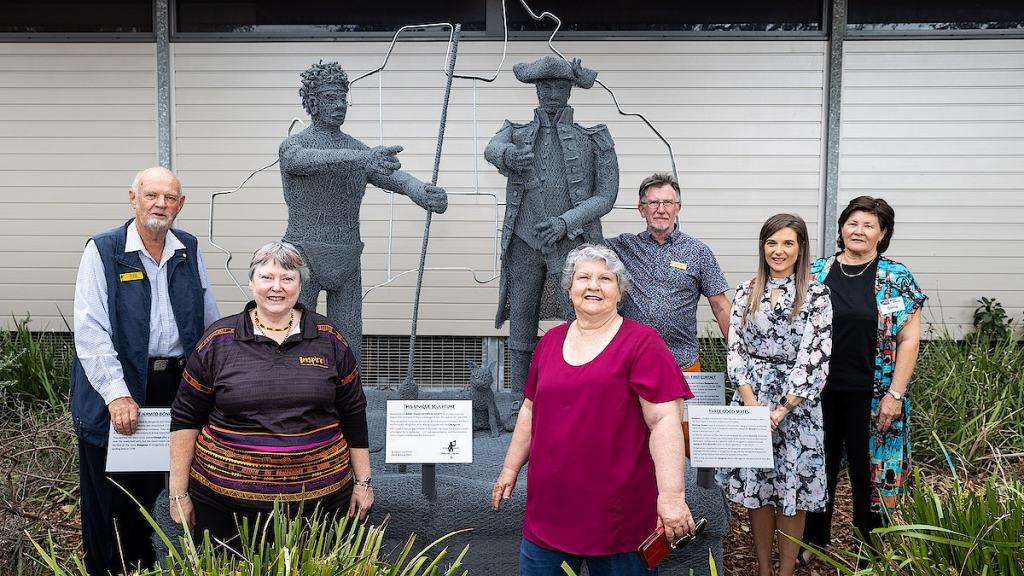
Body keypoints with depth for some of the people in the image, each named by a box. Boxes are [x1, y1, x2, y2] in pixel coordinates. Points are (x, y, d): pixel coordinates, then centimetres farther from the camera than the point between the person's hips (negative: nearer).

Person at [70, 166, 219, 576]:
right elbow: (91, 330, -14)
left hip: (176, 387, 4)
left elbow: (210, 319, 12)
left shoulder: (189, 250, 7)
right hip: (116, 391, -4)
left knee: (150, 488, 15)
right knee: (108, 496, 9)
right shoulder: (102, 251, -7)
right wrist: (116, 393, -21)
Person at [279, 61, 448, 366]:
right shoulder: (294, 146, -3)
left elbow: (396, 178, -6)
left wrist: (425, 194, -31)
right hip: (303, 259, -4)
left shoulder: (359, 151, 11)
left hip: (347, 261, 4)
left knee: (349, 340, 4)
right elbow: (310, 160, -29)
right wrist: (363, 158, -48)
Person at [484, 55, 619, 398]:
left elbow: (605, 197, -2)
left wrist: (565, 221, -19)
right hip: (524, 244, 2)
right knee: (521, 325, 6)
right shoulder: (516, 133, 8)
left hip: (572, 244, -2)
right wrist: (509, 154, -42)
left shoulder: (594, 138, 2)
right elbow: (492, 150, -16)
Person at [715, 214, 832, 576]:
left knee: (791, 490, 4)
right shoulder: (746, 292, 5)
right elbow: (736, 349, 0)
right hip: (750, 399, 3)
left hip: (796, 402, -3)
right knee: (755, 484, 9)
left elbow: (815, 357, -11)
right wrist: (751, 402, -11)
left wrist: (782, 409, -16)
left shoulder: (816, 295, -4)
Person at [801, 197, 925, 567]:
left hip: (871, 396, -2)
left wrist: (895, 393, -10)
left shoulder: (897, 278, -3)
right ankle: (813, 539, 31)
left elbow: (909, 339, -4)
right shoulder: (815, 272, 2)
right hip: (818, 391, 2)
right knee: (819, 467, 13)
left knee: (870, 470, 9)